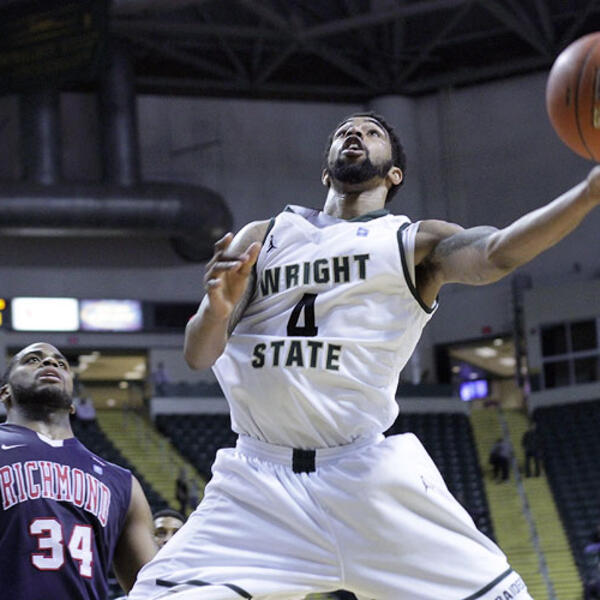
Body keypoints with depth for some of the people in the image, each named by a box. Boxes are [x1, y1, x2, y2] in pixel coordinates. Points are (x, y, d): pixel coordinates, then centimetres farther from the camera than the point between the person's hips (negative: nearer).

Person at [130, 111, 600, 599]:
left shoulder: (414, 243, 8)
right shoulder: (262, 238, 16)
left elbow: (495, 254, -14)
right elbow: (198, 355, 8)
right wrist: (216, 307, -17)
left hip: (367, 476, -1)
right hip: (257, 483, 2)